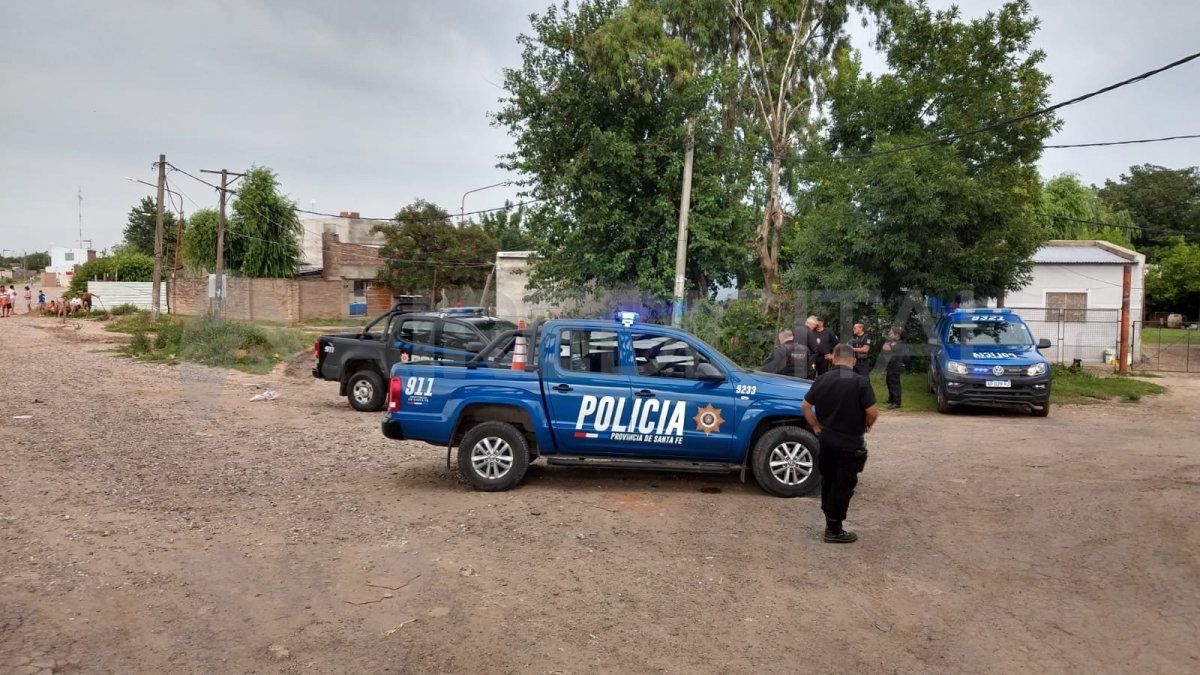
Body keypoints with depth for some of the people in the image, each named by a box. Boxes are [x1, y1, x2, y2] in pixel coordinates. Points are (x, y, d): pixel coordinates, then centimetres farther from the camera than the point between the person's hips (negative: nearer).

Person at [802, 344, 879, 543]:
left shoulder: (822, 380, 2)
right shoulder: (860, 382, -14)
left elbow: (805, 406, 5)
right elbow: (872, 412, -16)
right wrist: (867, 426, 3)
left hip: (826, 439, 5)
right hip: (849, 442, -5)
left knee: (828, 481, 19)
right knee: (843, 486, 4)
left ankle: (830, 520, 30)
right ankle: (834, 530, 10)